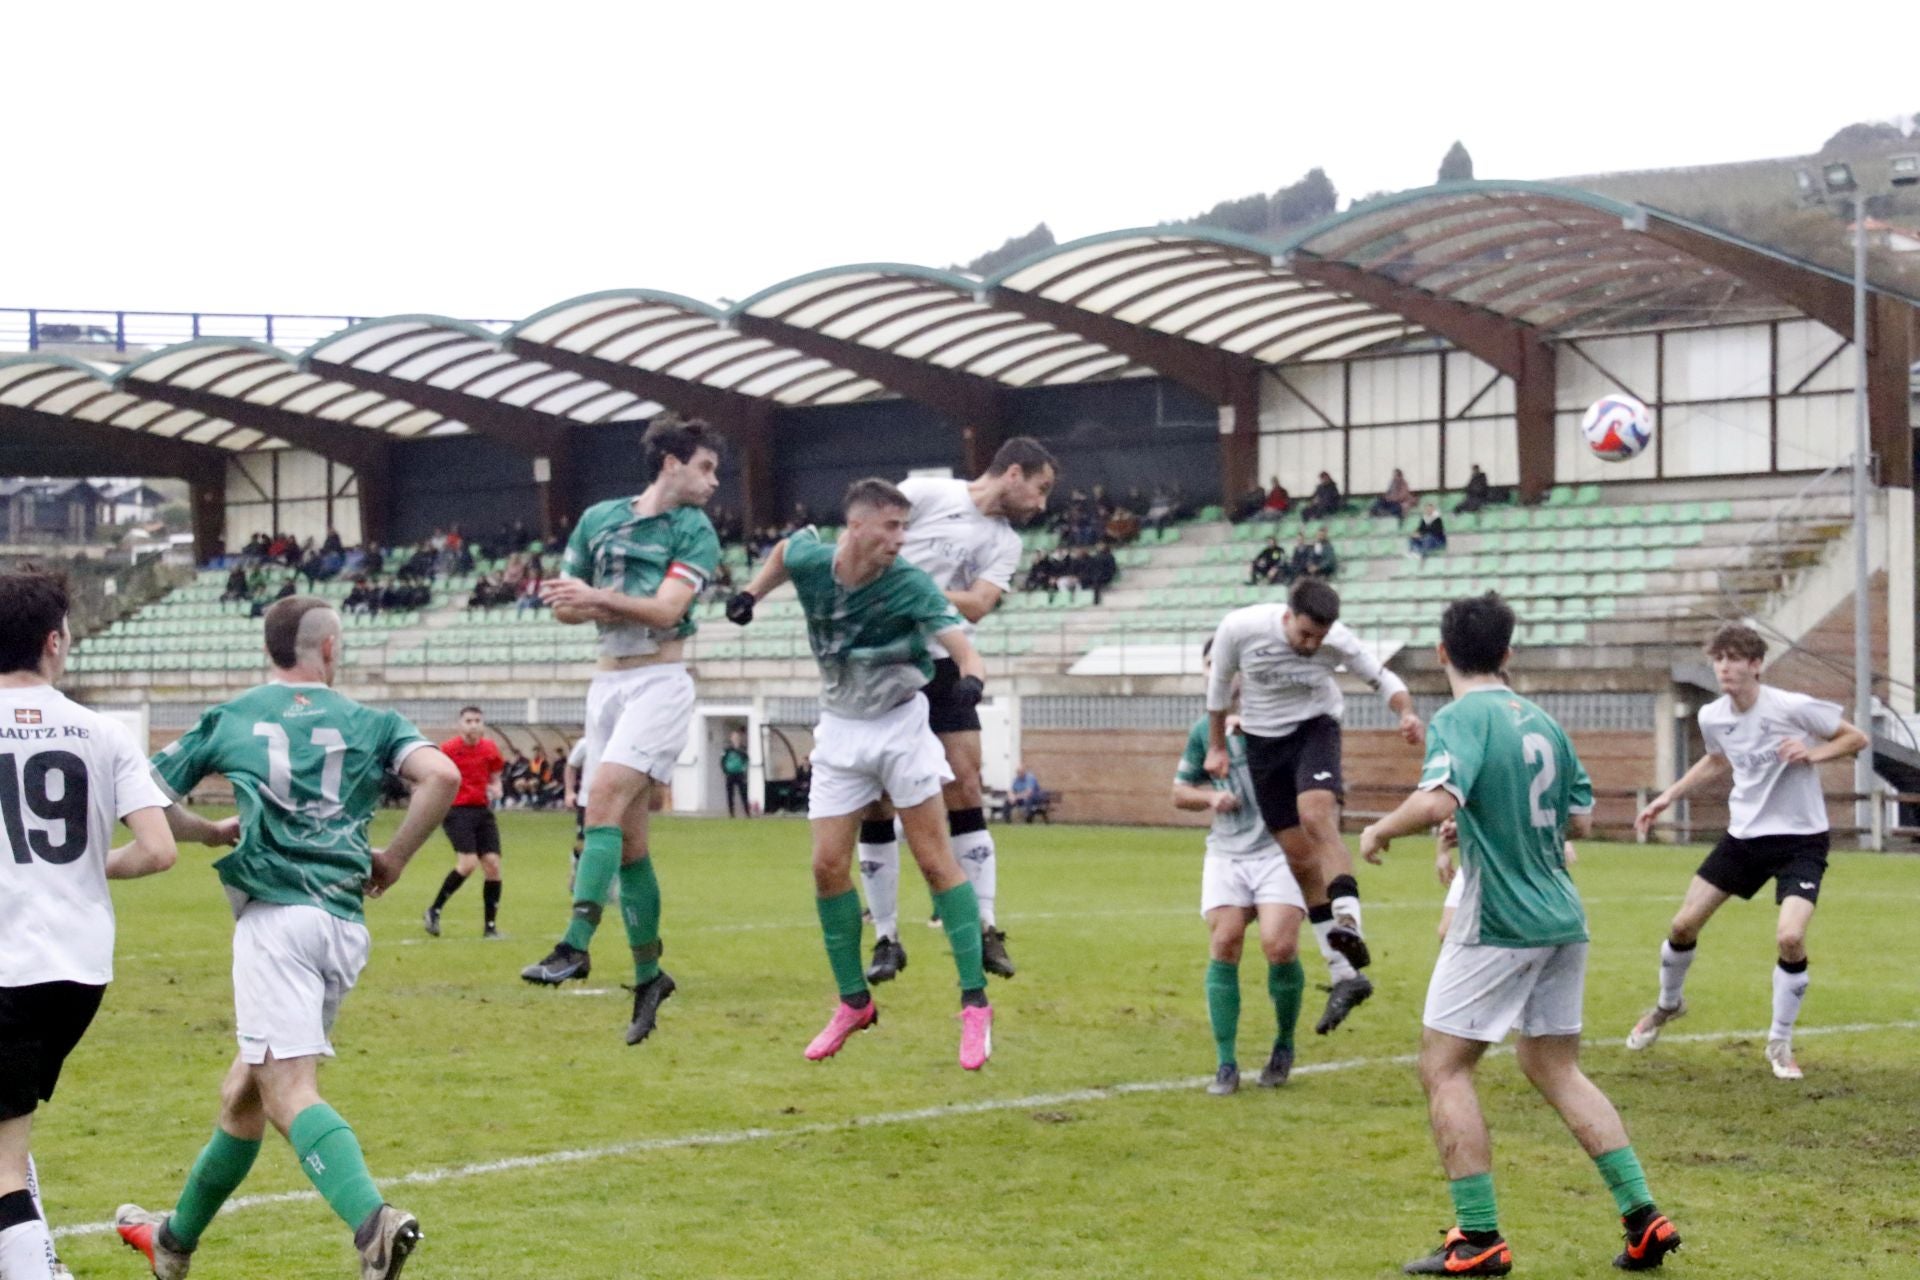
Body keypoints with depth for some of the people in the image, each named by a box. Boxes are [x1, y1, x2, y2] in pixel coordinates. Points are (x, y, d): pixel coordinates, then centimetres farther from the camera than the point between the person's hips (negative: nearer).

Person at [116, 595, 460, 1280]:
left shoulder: (228, 719, 13)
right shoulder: (370, 723, 12)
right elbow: (441, 775, -5)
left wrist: (211, 832, 31)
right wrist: (393, 858, 8)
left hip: (276, 915, -4)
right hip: (346, 926, 4)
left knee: (288, 1092, -15)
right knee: (245, 1088, 19)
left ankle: (373, 1220, -39)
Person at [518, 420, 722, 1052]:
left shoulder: (695, 531, 0)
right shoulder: (599, 518, 11)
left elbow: (666, 609, -13)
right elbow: (562, 604, 13)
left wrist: (598, 597, -19)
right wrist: (601, 606, -6)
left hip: (660, 681, -5)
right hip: (608, 684, 5)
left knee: (606, 795, -23)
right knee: (628, 837, 5)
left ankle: (576, 945, -30)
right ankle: (648, 972, 12)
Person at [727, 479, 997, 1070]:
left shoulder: (911, 586, -21)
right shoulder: (810, 561, -10)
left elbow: (960, 643, -33)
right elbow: (785, 549, 16)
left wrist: (970, 678, -54)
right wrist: (751, 593, 9)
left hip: (901, 726, -4)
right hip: (840, 732, 4)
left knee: (937, 862, -7)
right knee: (828, 867, 0)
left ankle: (975, 1004, -3)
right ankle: (853, 1002, 16)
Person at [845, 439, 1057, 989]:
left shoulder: (1005, 544, 8)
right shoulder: (925, 493, -3)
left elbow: (977, 605, -8)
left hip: (942, 666, 3)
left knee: (965, 789, -5)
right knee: (875, 800, -2)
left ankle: (985, 928, 1)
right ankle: (886, 938, 7)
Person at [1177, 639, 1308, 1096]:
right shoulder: (1205, 729, 11)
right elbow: (1180, 791, 20)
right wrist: (1210, 797, -1)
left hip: (1280, 848, -3)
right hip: (1226, 852, 3)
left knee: (1279, 944, -17)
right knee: (1224, 944, -9)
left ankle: (1284, 1045, 8)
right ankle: (1226, 1064, -1)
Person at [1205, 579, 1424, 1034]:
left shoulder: (1338, 641, -20)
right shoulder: (1240, 628, -20)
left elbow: (1381, 679, -3)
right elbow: (1219, 682, -1)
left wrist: (1407, 713, -24)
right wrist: (1216, 746, 8)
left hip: (1315, 728, -2)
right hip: (1262, 740, 2)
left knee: (1316, 815, -32)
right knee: (1299, 859, 0)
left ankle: (1348, 925, -46)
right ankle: (1345, 977, 4)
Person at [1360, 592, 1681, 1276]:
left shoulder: (1460, 719, -11)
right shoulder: (1543, 723, 12)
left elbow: (1438, 800, -28)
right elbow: (1580, 816, 19)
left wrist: (1380, 830, -10)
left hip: (1498, 925, -8)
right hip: (1561, 920, 8)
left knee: (1443, 1067, 2)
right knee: (1555, 1068, 16)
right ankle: (1643, 1217, 9)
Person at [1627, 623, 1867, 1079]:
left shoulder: (1793, 708, -19)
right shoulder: (1712, 717, -3)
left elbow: (1856, 738, -8)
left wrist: (1812, 753, -25)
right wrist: (1669, 796, 15)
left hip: (1800, 839, -5)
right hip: (1744, 835, 5)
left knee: (1790, 937, -22)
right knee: (1684, 924, 4)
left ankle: (1780, 1044, 0)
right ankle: (1668, 1005, 36)